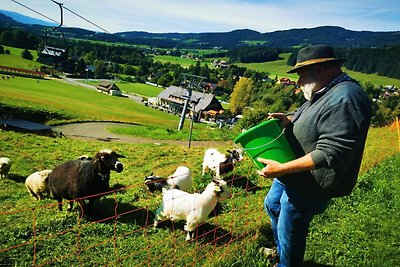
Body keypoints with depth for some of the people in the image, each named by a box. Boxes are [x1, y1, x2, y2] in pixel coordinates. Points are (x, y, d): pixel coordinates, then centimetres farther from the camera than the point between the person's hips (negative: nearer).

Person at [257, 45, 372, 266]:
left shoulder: (344, 100, -29)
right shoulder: (327, 92, 5)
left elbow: (329, 154, -33)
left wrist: (282, 168, -30)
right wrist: (290, 121, -1)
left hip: (308, 187, -11)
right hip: (291, 177, 11)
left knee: (290, 234, 9)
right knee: (272, 206, 28)